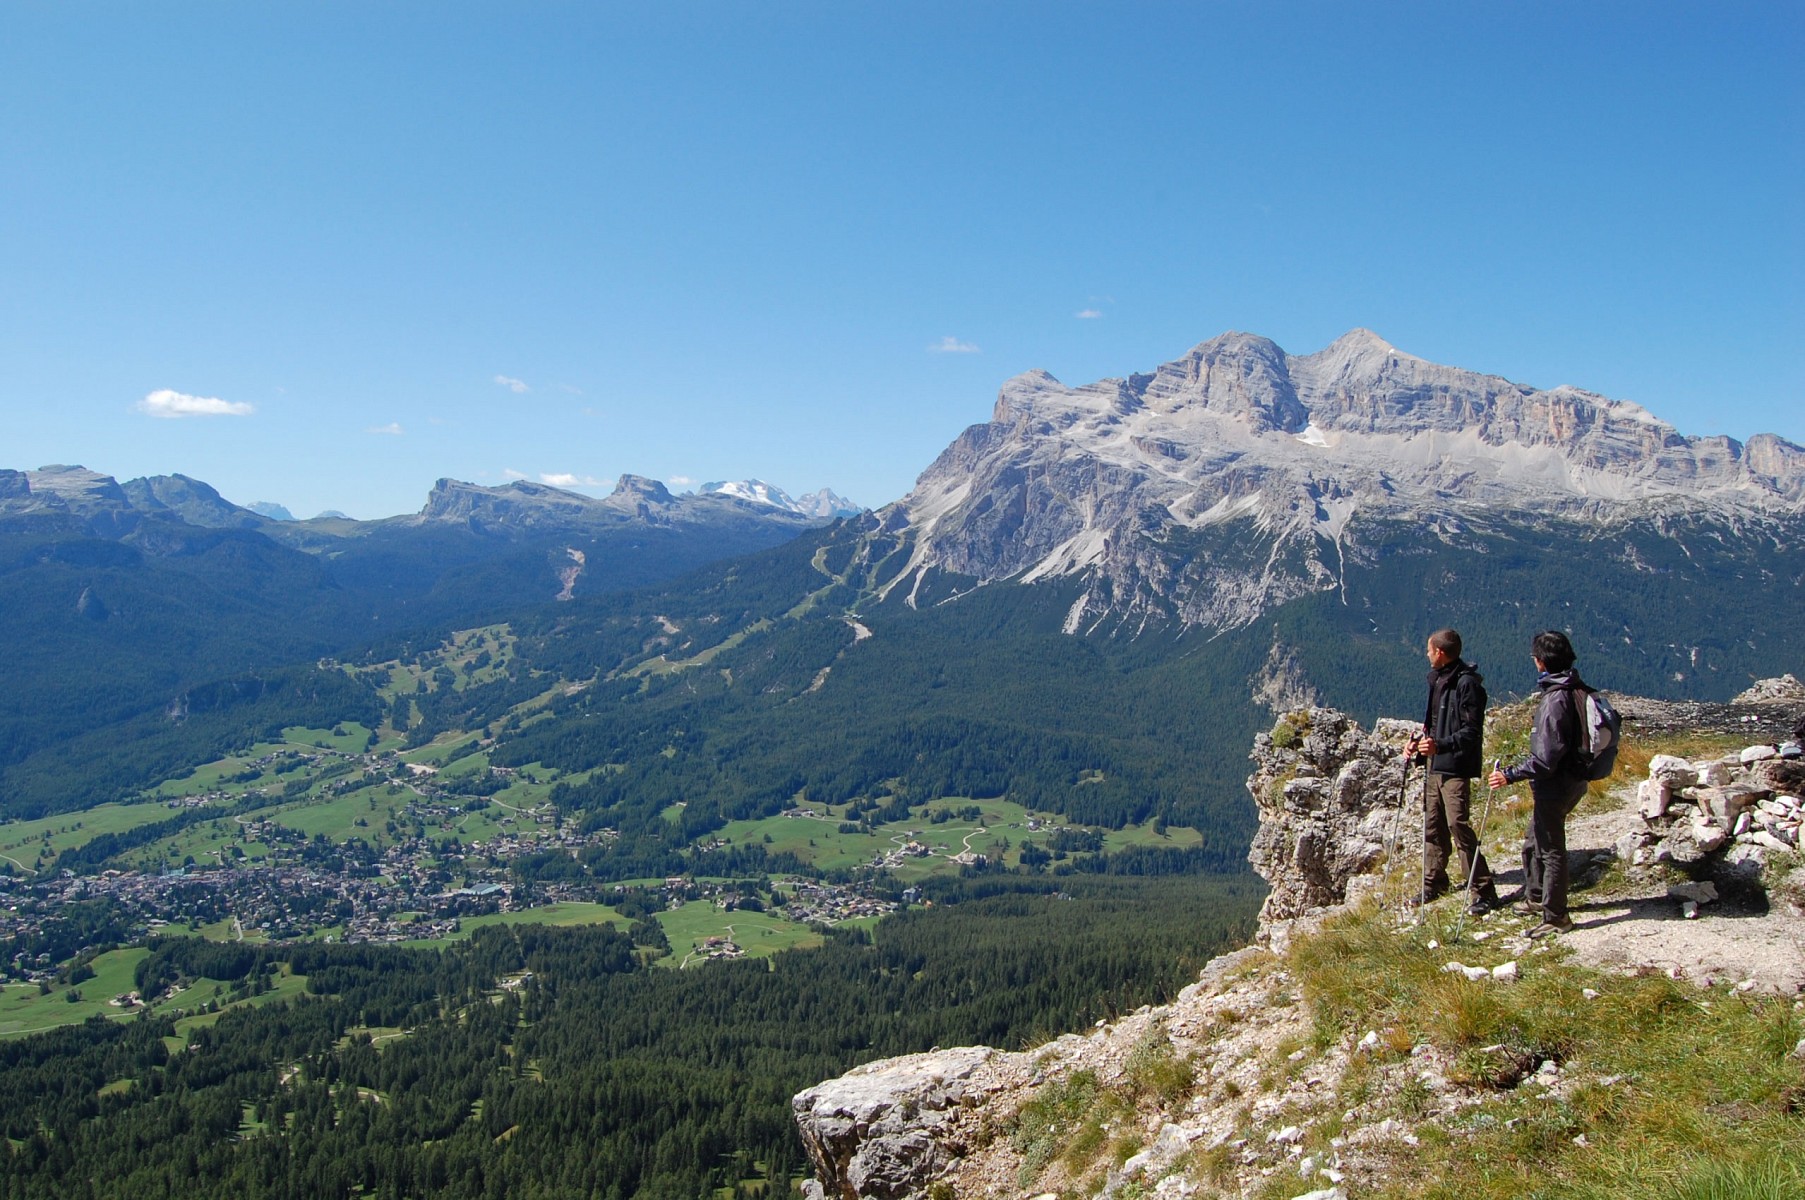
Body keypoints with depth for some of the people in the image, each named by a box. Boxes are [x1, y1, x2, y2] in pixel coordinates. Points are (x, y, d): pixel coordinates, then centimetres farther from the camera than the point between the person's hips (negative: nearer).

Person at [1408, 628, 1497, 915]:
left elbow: (1472, 732, -19)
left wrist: (1440, 746, -31)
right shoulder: (1438, 679, 14)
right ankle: (1433, 884, 26)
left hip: (1456, 769, -9)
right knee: (1433, 827, 14)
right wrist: (1420, 740, 8)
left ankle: (1483, 892, -5)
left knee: (1460, 827, -11)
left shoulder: (1467, 683, -14)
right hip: (1435, 766, 9)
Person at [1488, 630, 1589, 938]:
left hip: (1555, 785, -10)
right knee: (1533, 842, 23)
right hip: (1572, 779, 10)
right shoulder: (1577, 691, 4)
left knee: (1550, 849, 2)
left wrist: (1510, 776, -20)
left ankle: (1555, 917, 12)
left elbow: (1546, 758, -26)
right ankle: (1536, 898, 37)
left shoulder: (1555, 700, -25)